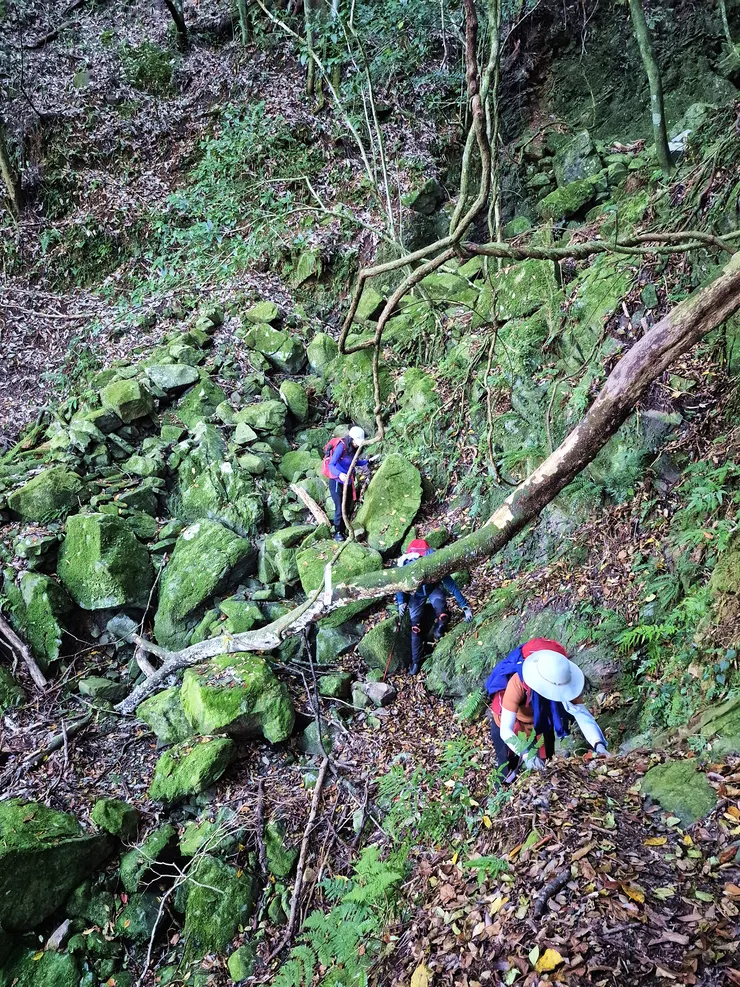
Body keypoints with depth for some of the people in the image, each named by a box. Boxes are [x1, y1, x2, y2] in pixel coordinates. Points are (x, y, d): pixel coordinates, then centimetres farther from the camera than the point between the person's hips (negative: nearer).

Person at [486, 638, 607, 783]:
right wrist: (525, 755, -59)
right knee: (508, 776, 5)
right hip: (511, 727, -3)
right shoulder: (517, 683, -42)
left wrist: (599, 745, -51)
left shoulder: (562, 682, -31)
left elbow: (583, 715, -35)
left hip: (541, 726, 3)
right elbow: (505, 730, -44)